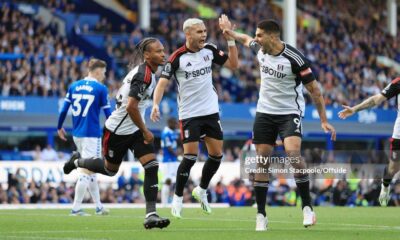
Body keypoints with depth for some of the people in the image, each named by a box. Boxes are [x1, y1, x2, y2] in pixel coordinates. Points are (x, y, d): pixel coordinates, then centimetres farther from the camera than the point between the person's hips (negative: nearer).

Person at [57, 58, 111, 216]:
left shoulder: (74, 86, 8)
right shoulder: (101, 89, -7)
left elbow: (64, 109, 7)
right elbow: (108, 114, -5)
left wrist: (60, 127, 19)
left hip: (77, 134, 7)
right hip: (92, 135, -7)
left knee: (90, 169, 16)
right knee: (86, 171, -5)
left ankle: (98, 206, 20)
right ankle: (76, 208, -8)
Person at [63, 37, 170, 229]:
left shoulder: (148, 72, 6)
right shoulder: (144, 75, -25)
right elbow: (131, 107, -30)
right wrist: (145, 131, -21)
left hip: (135, 130, 8)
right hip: (117, 131, -8)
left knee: (152, 167, -10)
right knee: (110, 169, 14)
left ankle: (151, 215, -11)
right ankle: (77, 162, 44)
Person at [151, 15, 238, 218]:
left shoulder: (209, 50, 0)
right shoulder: (177, 57, -14)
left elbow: (233, 64, 3)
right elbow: (162, 82, -17)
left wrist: (230, 38, -6)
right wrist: (155, 104, -32)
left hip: (211, 111, 5)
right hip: (189, 114, -5)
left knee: (216, 154, 5)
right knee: (190, 155, -12)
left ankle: (201, 190, 27)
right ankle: (178, 198, 4)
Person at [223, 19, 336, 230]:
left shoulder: (294, 58, -20)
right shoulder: (260, 49, -3)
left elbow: (314, 89, -13)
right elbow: (247, 40, 24)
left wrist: (324, 121, -13)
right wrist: (232, 34, 39)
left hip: (290, 113, -5)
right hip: (265, 112, 5)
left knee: (293, 153, -26)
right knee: (262, 161, 0)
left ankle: (307, 207, -16)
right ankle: (261, 215, 8)